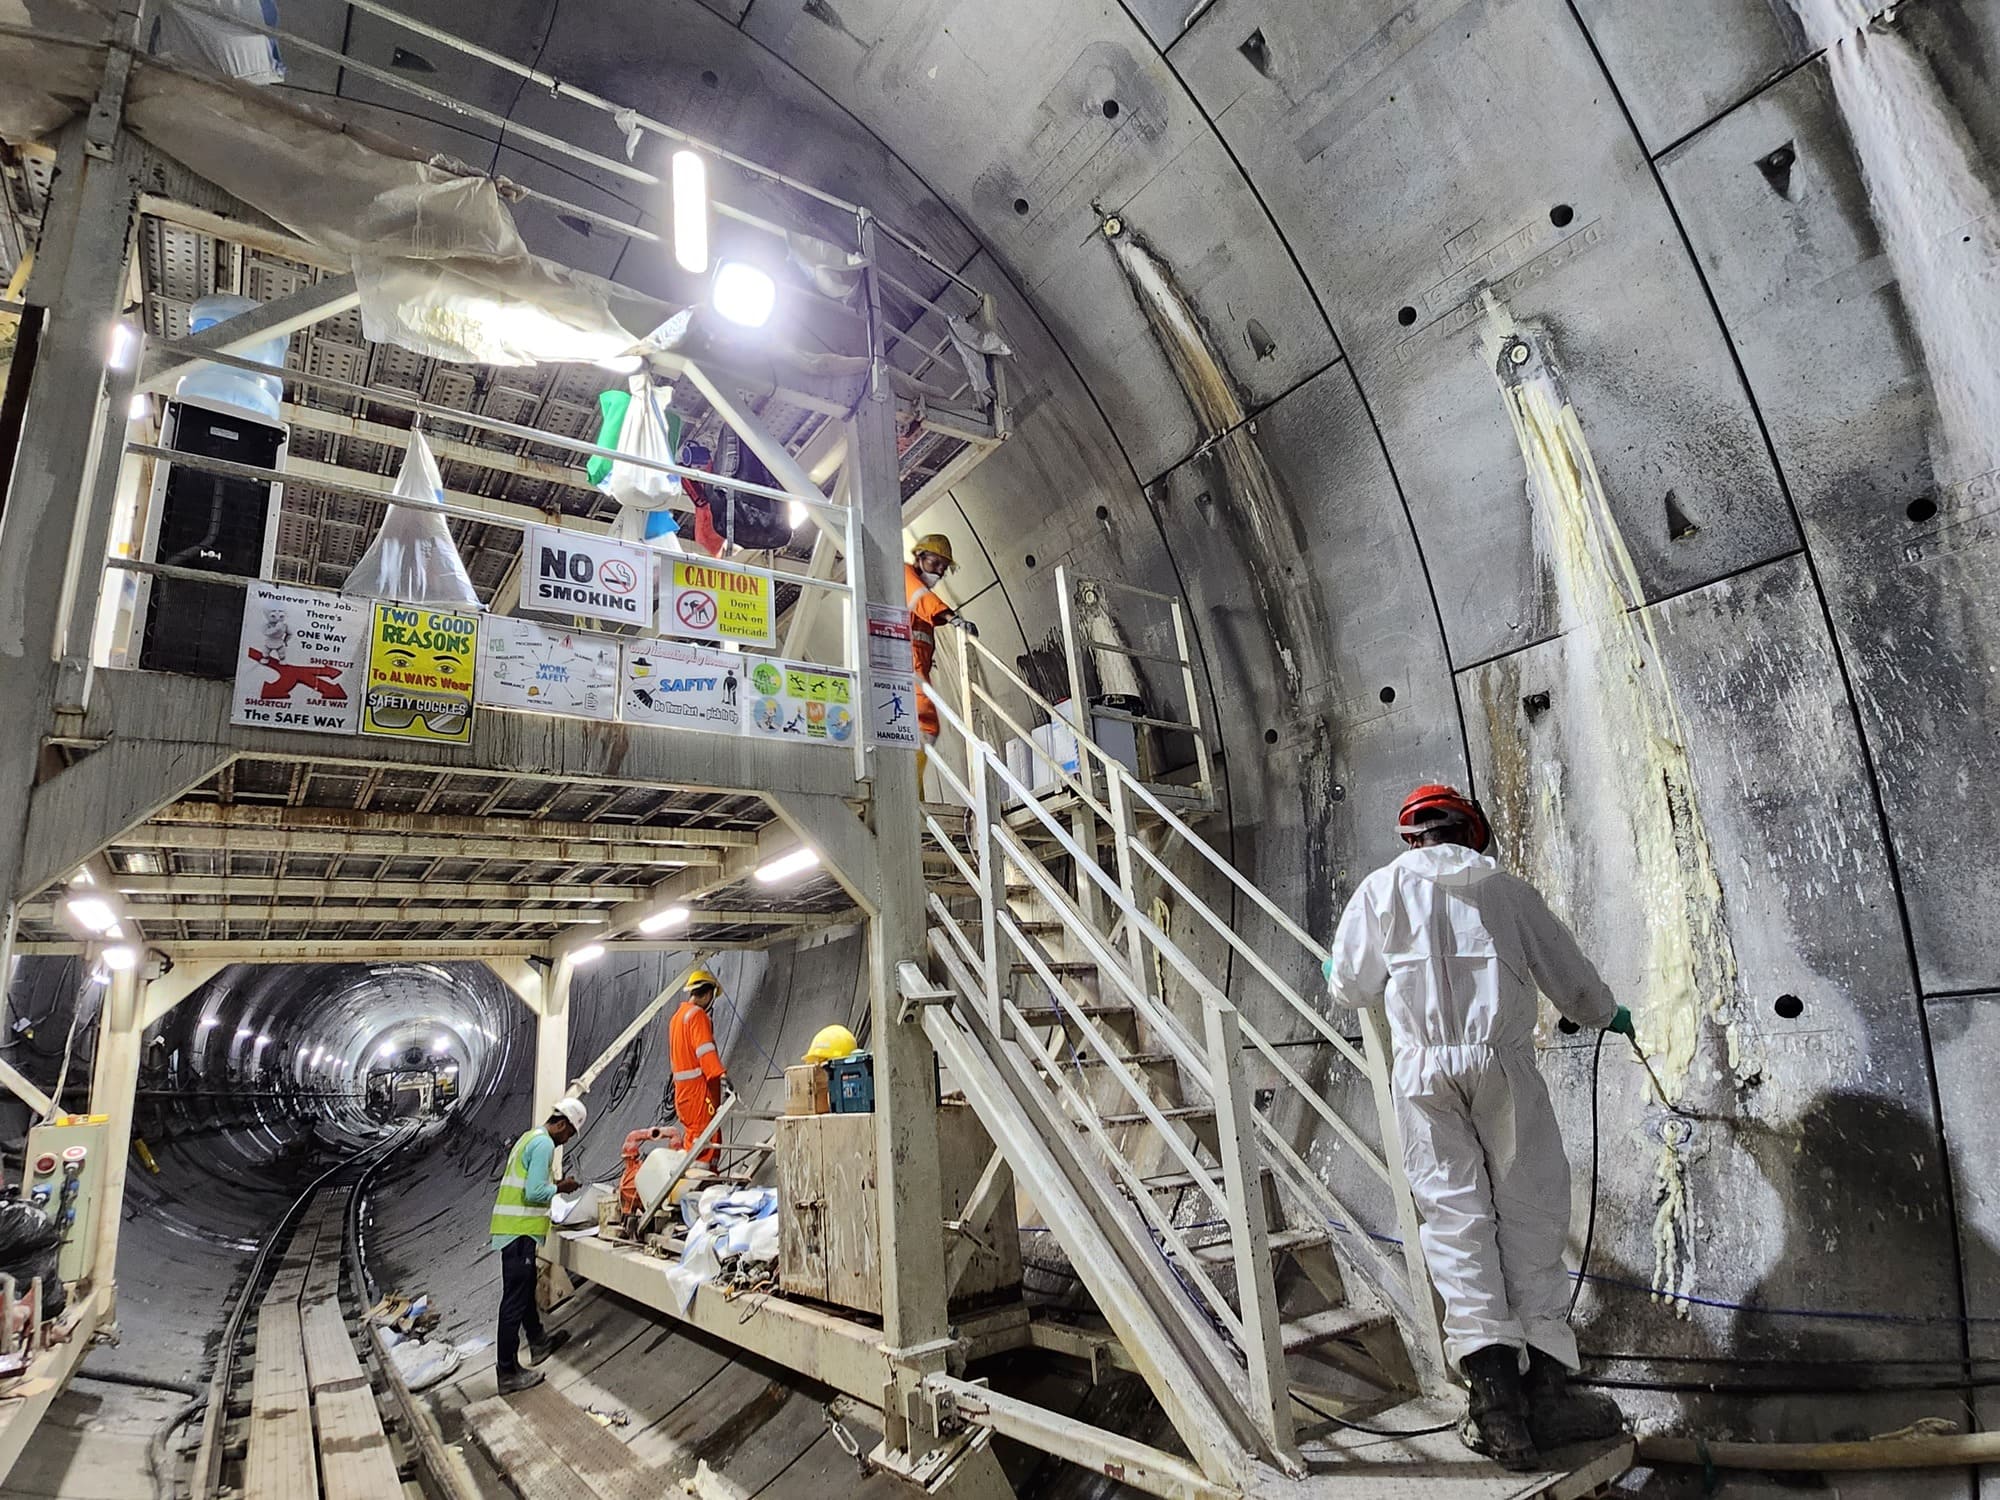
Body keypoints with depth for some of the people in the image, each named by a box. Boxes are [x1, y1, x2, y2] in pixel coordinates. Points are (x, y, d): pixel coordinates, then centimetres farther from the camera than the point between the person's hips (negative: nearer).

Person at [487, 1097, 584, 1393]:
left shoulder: (530, 1137, 15)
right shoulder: (544, 1144, -17)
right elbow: (534, 1193, -23)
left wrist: (555, 1184, 12)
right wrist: (560, 1188, -7)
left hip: (511, 1228, 10)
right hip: (519, 1232, -10)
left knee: (526, 1289, 23)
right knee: (515, 1301, -2)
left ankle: (538, 1343, 40)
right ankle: (508, 1373, 6)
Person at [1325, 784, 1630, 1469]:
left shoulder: (1383, 887, 9)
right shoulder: (1508, 888, 11)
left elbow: (1352, 987, 11)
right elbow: (1569, 978, 18)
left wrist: (1336, 972, 36)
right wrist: (1609, 1015, 40)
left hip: (1425, 1068, 0)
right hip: (1504, 1063, 0)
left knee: (1454, 1215, 1)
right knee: (1530, 1213, 6)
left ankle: (1493, 1381, -6)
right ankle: (1545, 1385, 5)